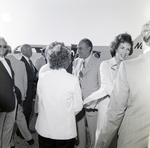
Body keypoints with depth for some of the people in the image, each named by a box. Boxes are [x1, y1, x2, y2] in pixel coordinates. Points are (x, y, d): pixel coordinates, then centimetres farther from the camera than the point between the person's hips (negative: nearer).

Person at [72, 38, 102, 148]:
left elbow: (102, 86, -7)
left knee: (93, 133, 8)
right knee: (79, 130, 15)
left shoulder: (99, 63, -10)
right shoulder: (76, 62, 5)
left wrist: (94, 104, -9)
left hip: (91, 105, -4)